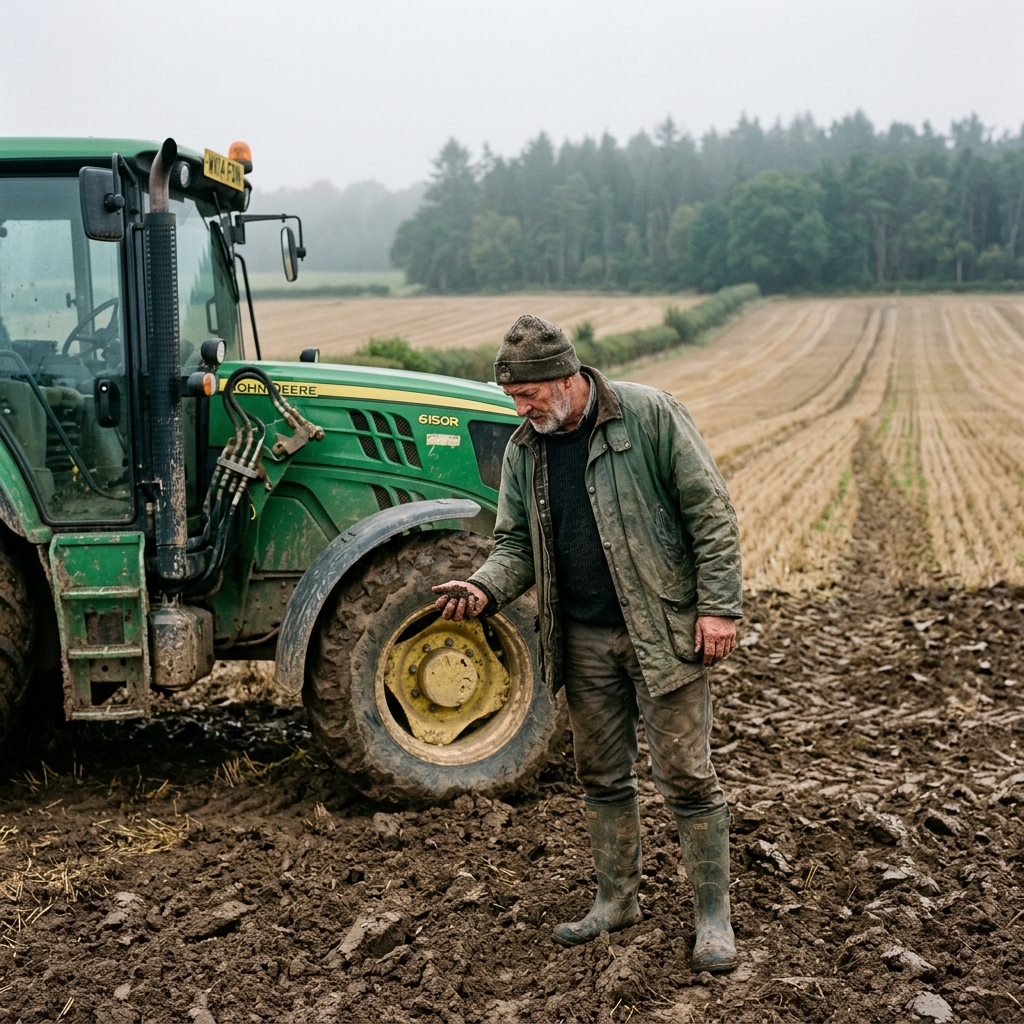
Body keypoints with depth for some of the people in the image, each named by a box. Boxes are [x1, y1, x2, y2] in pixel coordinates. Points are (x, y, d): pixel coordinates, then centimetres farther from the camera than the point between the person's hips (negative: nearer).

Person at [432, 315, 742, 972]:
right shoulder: (524, 450, 6)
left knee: (685, 776, 0)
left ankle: (714, 916, 15)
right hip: (583, 640, 5)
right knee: (602, 775, 15)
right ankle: (618, 899, 32)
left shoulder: (650, 416, -10)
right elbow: (516, 543, 10)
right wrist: (485, 588, -11)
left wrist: (719, 606, -14)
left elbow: (712, 512, -10)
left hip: (664, 631, -5)